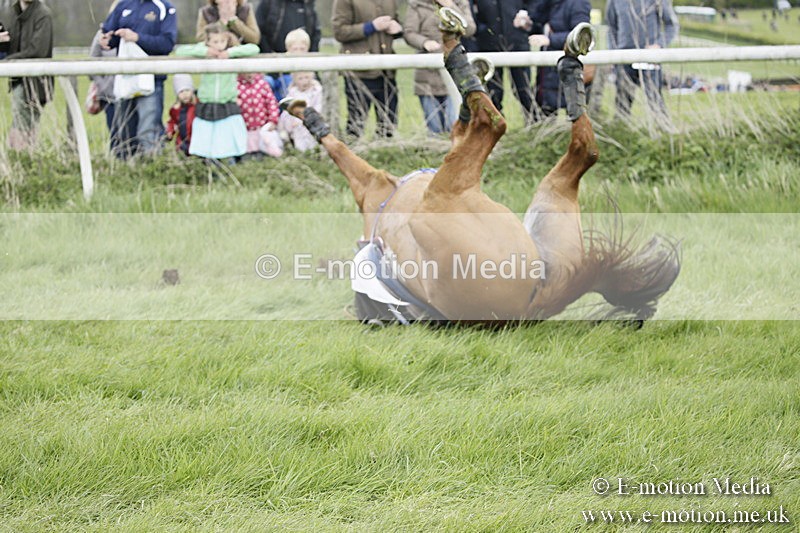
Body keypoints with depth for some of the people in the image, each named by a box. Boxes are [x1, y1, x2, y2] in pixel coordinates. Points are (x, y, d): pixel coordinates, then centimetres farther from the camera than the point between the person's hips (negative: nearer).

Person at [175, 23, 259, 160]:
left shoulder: (233, 54, 2)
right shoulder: (203, 55, 3)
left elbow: (254, 49, -8)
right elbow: (180, 51, -4)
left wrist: (230, 52, -14)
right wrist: (203, 51, -11)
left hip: (228, 107, -1)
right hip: (206, 108, 1)